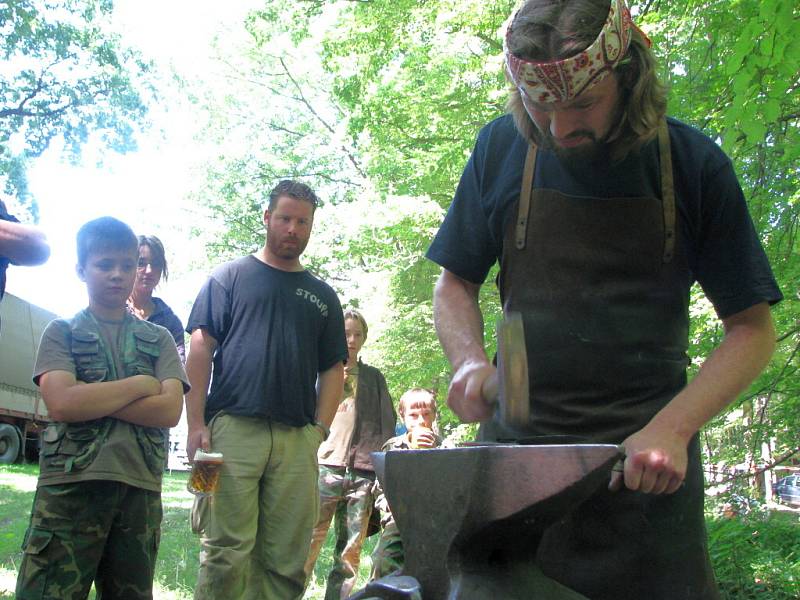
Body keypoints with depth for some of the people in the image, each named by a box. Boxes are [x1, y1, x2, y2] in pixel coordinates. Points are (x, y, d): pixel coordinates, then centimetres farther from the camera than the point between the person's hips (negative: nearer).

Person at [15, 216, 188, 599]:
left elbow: (171, 410, -2)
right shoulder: (62, 332, 8)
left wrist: (90, 399, -7)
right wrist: (141, 384, -4)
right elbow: (61, 404, -10)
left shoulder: (158, 338, 14)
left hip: (140, 486, 3)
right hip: (70, 483, -2)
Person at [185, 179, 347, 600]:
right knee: (227, 551, -7)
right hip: (233, 427, -3)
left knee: (286, 560, 1)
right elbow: (200, 348, 4)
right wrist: (196, 423, -6)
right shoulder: (231, 276, 12)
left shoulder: (322, 296, 21)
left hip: (297, 439, 3)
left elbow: (333, 369, 18)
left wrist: (319, 430, 3)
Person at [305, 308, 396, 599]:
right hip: (324, 467, -2)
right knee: (307, 544, -8)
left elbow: (387, 425, 15)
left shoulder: (374, 377, 18)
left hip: (363, 474, 2)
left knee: (350, 552, 1)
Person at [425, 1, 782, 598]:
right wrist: (470, 360, -11)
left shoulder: (692, 163, -4)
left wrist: (672, 428, -16)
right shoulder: (501, 148, -1)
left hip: (646, 463, -1)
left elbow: (753, 328, -1)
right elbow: (455, 285, 10)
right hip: (517, 435, 1)